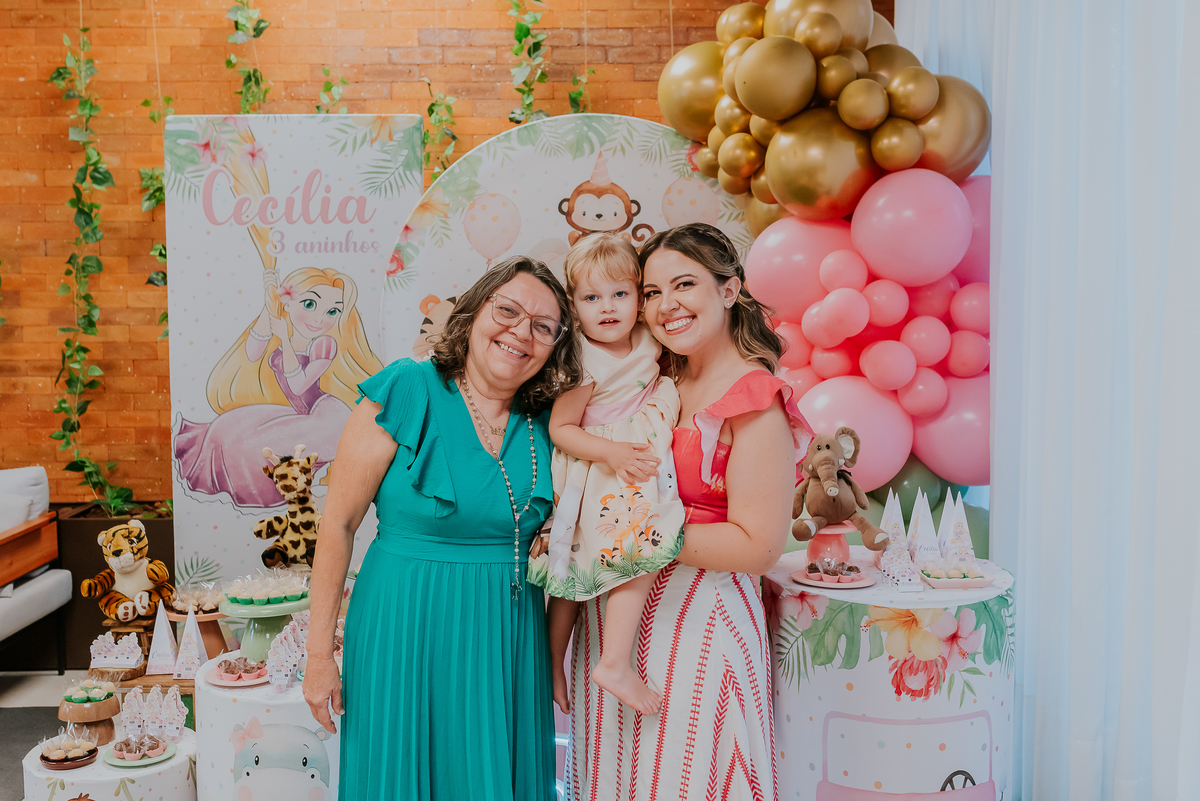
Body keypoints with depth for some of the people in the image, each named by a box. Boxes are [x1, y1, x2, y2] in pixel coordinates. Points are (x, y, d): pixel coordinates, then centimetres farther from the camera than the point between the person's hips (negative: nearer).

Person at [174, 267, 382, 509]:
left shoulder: (324, 344, -16)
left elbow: (298, 386, -21)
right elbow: (252, 355, -15)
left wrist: (284, 339, -23)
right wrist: (269, 305, -19)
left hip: (326, 413, -7)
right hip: (299, 415, 7)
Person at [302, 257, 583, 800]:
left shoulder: (546, 424, 0)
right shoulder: (408, 393, -12)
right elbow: (338, 524, -10)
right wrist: (319, 655, -8)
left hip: (510, 642, 4)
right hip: (406, 632, -3)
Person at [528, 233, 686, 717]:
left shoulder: (648, 344, 1)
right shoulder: (586, 365, -19)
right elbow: (560, 428, -17)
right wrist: (610, 452, -25)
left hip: (639, 477, 5)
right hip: (593, 481, -5)